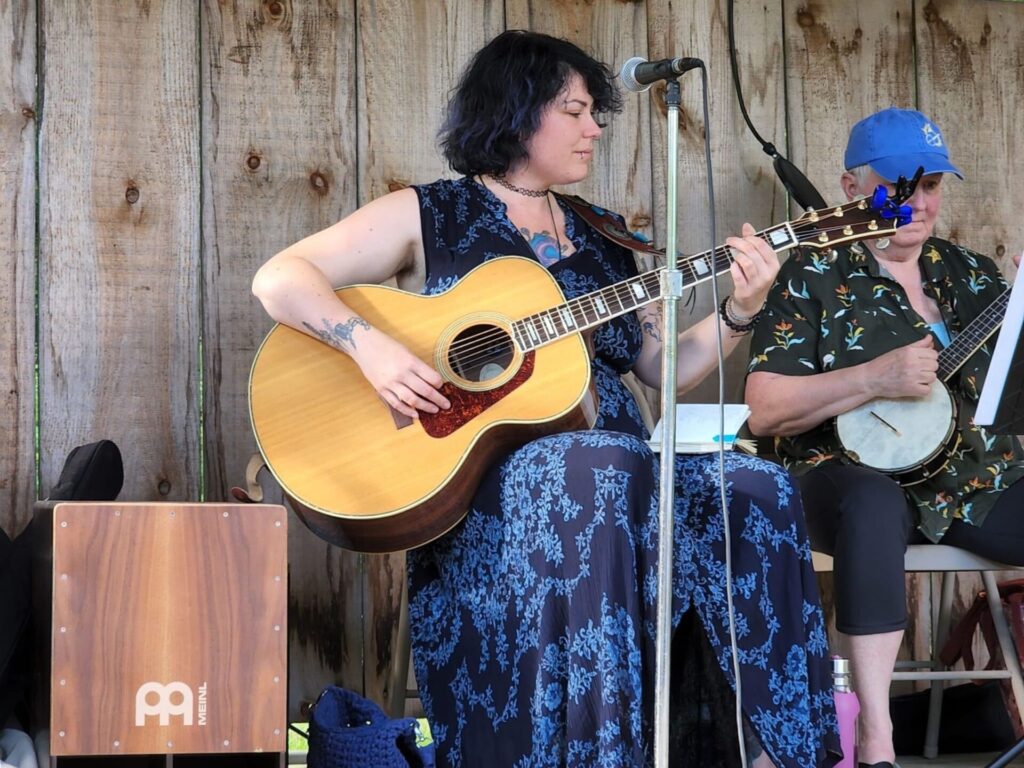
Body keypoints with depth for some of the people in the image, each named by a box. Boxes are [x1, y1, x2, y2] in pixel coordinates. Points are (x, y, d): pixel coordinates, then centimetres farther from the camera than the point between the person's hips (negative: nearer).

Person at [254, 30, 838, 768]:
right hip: (473, 474, -5)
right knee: (606, 466, -38)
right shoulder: (426, 216, 4)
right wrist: (370, 345, -20)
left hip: (613, 471, 6)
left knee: (758, 491, -20)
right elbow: (279, 278, -4)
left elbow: (665, 368, 18)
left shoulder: (601, 239, 20)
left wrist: (739, 312, 0)